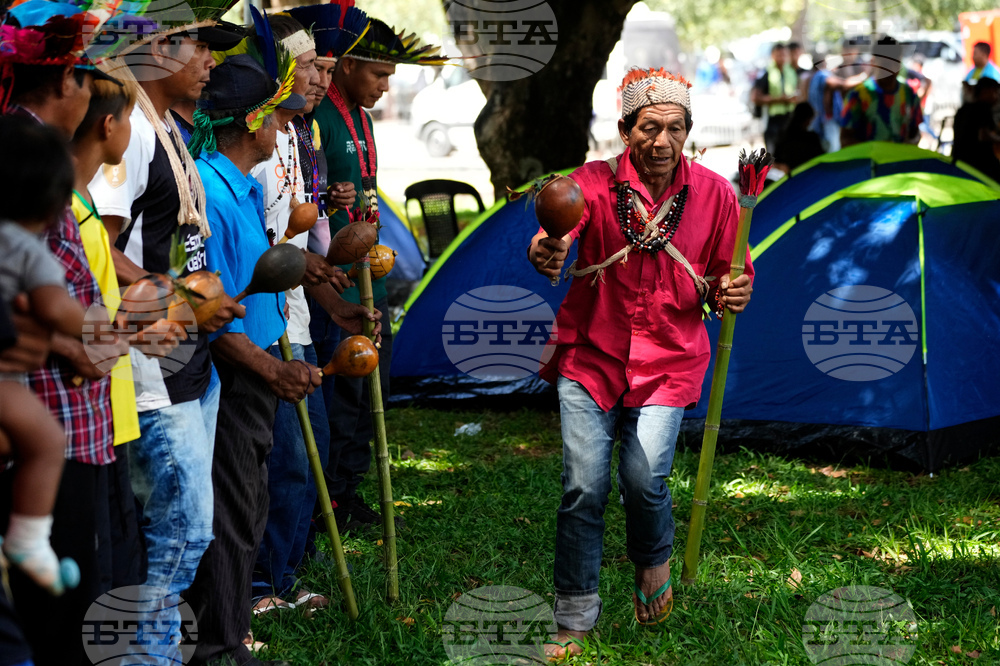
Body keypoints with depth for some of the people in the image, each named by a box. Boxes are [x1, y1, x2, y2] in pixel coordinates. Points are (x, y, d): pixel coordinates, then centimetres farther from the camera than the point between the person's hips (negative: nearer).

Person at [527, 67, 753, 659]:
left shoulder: (714, 194, -1)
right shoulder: (595, 182, -7)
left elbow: (729, 274, 9)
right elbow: (561, 224, -27)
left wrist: (733, 294, -16)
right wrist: (546, 251, -52)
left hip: (669, 359, 0)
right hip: (591, 352, 0)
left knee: (643, 478, -14)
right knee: (584, 487, -6)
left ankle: (654, 564, 21)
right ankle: (575, 621, 11)